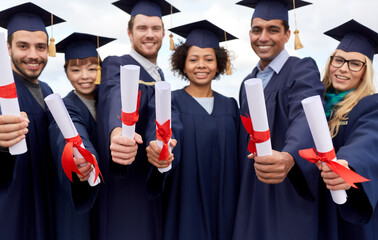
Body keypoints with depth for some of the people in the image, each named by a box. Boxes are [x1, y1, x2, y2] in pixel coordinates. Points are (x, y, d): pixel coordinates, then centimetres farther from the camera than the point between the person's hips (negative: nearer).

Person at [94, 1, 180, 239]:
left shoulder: (159, 75, 12)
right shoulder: (116, 66, -11)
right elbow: (118, 99, -34)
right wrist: (118, 132, -54)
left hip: (155, 182, 7)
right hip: (124, 185, -7)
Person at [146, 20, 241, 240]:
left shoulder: (229, 106, 8)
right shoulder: (171, 103, -4)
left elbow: (236, 158, 9)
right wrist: (157, 152, -39)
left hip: (224, 206, 4)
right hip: (186, 204, -3)